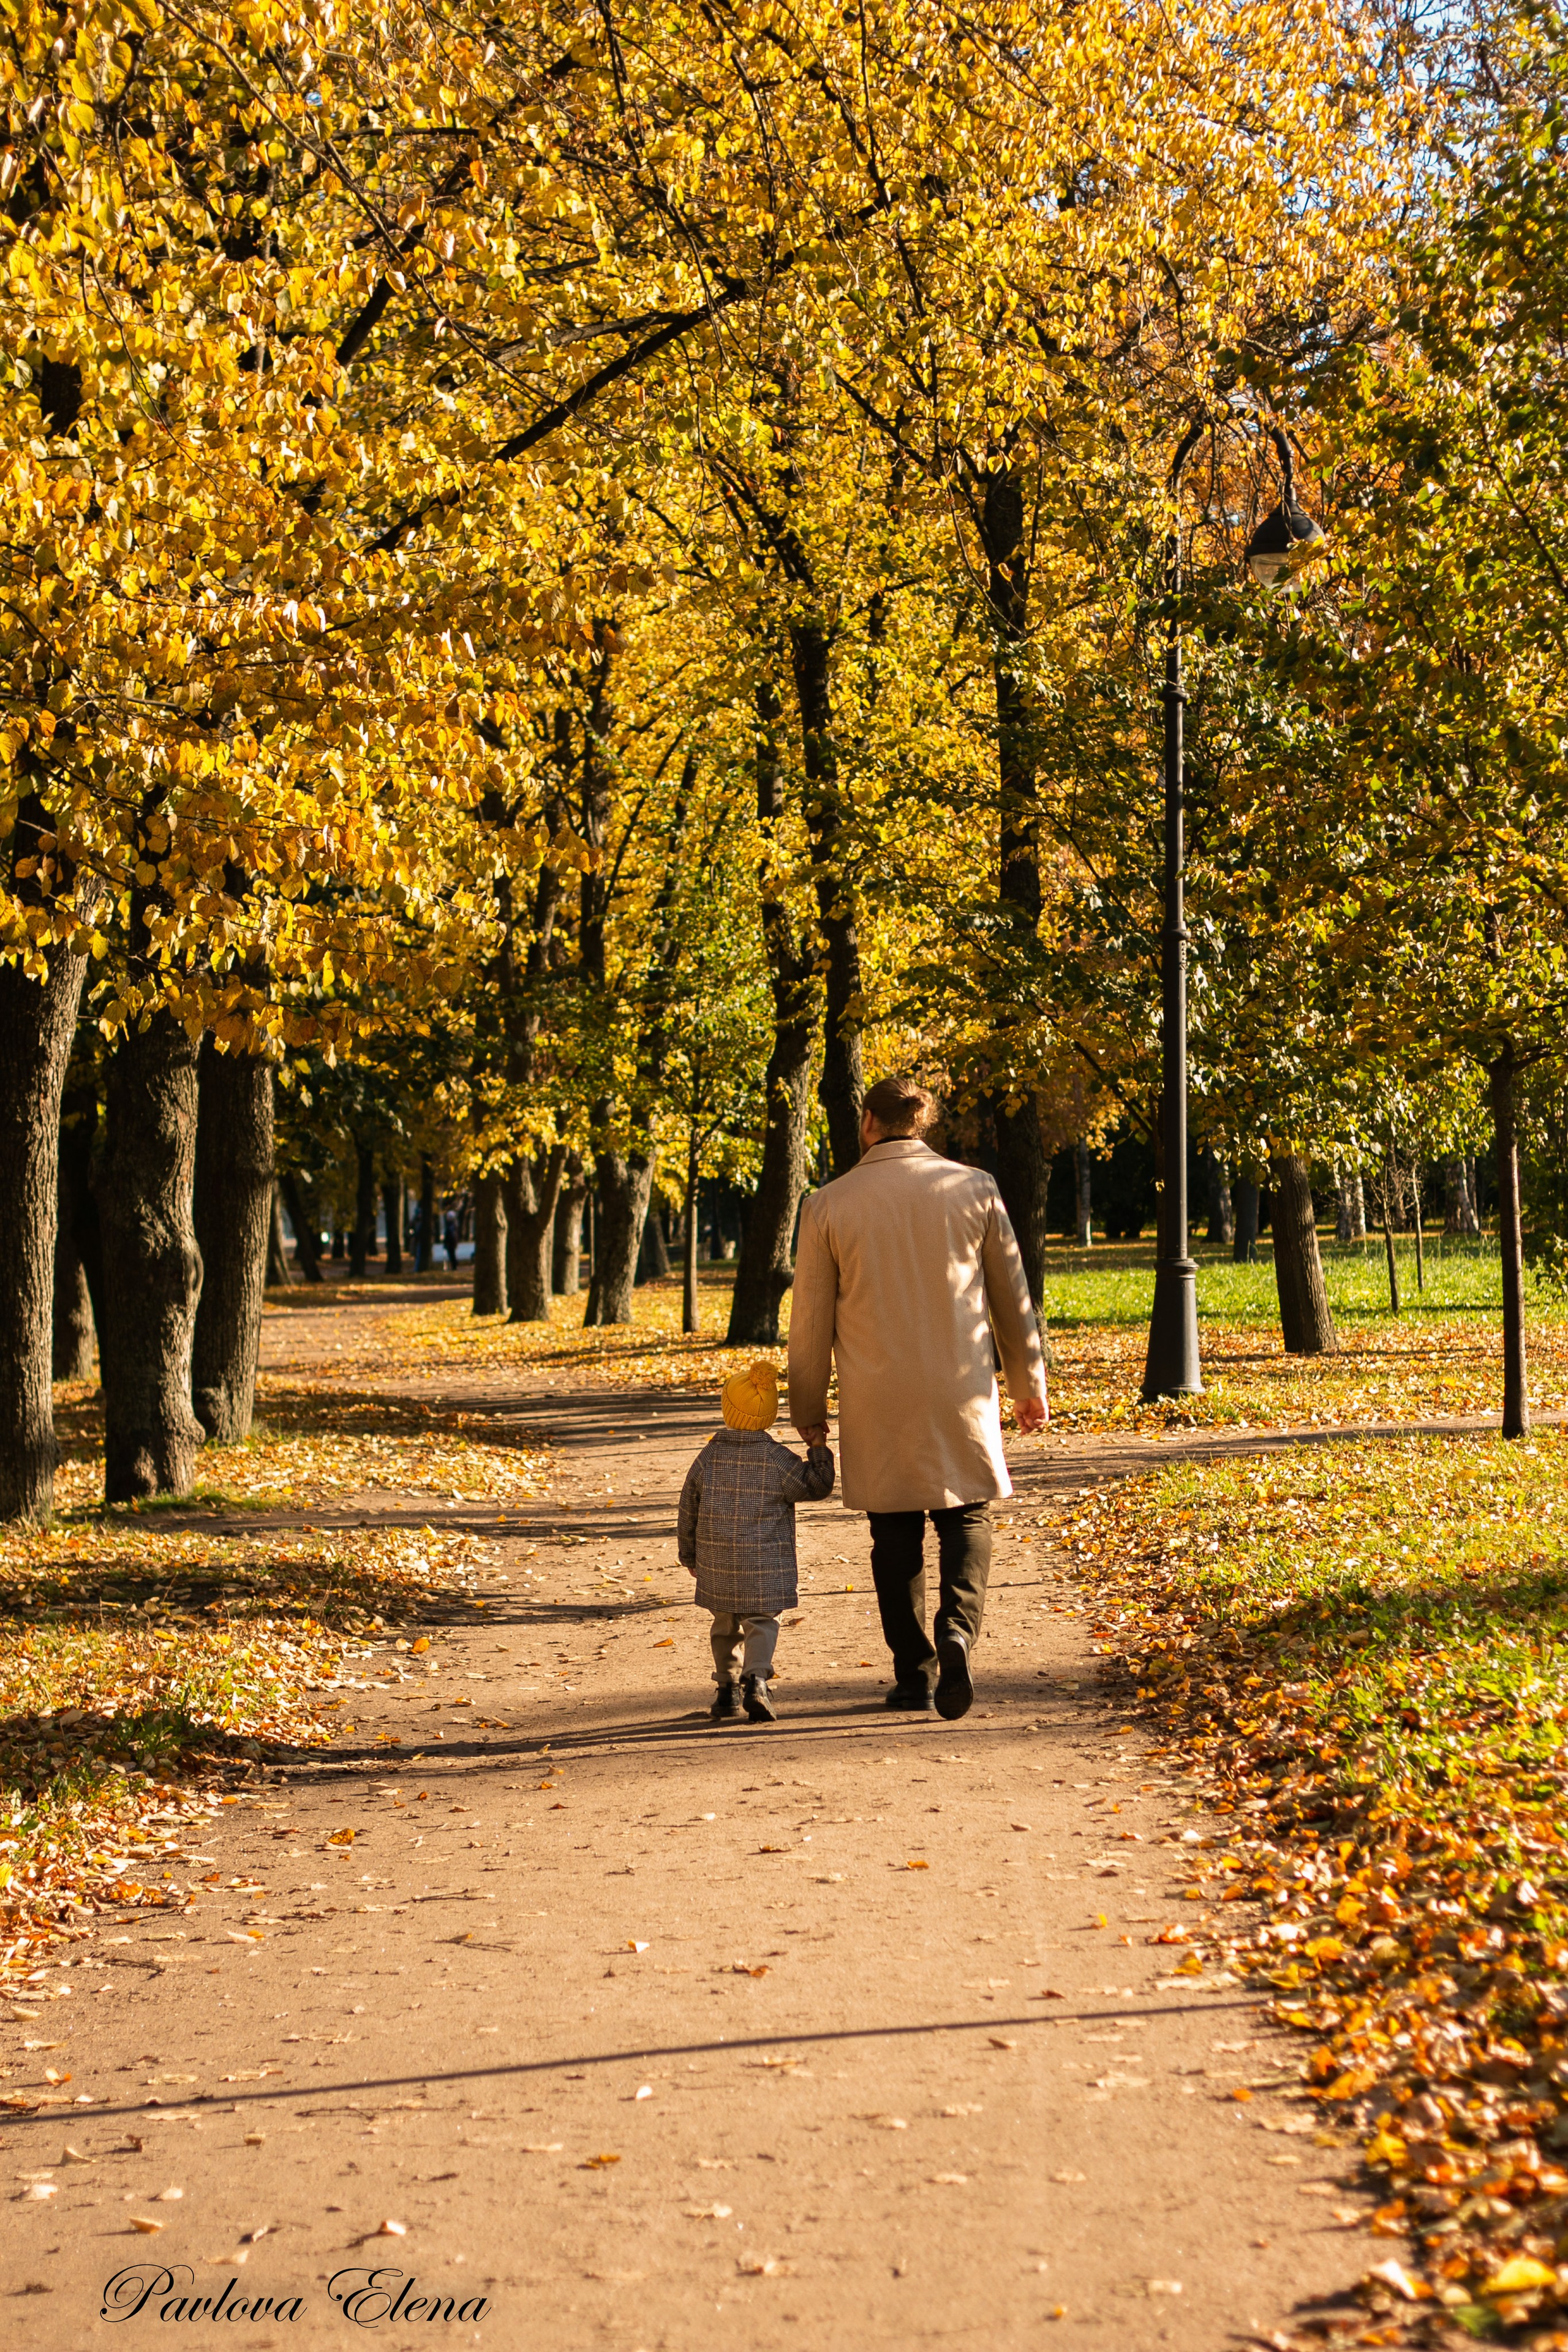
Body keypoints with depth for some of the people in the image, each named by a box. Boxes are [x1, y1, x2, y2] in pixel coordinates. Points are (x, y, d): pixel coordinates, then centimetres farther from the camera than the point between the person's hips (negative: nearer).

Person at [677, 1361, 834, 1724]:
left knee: (725, 1623, 17)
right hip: (764, 1564, -2)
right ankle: (757, 1679, -19)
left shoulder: (709, 1457, 0)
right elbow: (816, 1486, 4)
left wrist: (690, 1555, 19)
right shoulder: (778, 1461, -8)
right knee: (761, 1621, 3)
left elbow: (688, 1510, 7)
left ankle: (727, 1688, 21)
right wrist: (819, 1447, 13)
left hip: (717, 1561, 3)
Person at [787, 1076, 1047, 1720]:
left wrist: (807, 1410, 13)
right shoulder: (974, 1188, 0)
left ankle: (913, 1674, 12)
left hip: (876, 1401, 0)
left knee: (895, 1535, 10)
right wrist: (1029, 1384, 16)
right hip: (960, 1392, 0)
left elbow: (811, 1321, 2)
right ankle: (957, 1629, -13)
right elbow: (1012, 1296, 6)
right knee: (965, 1519, 11)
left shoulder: (827, 1206, -3)